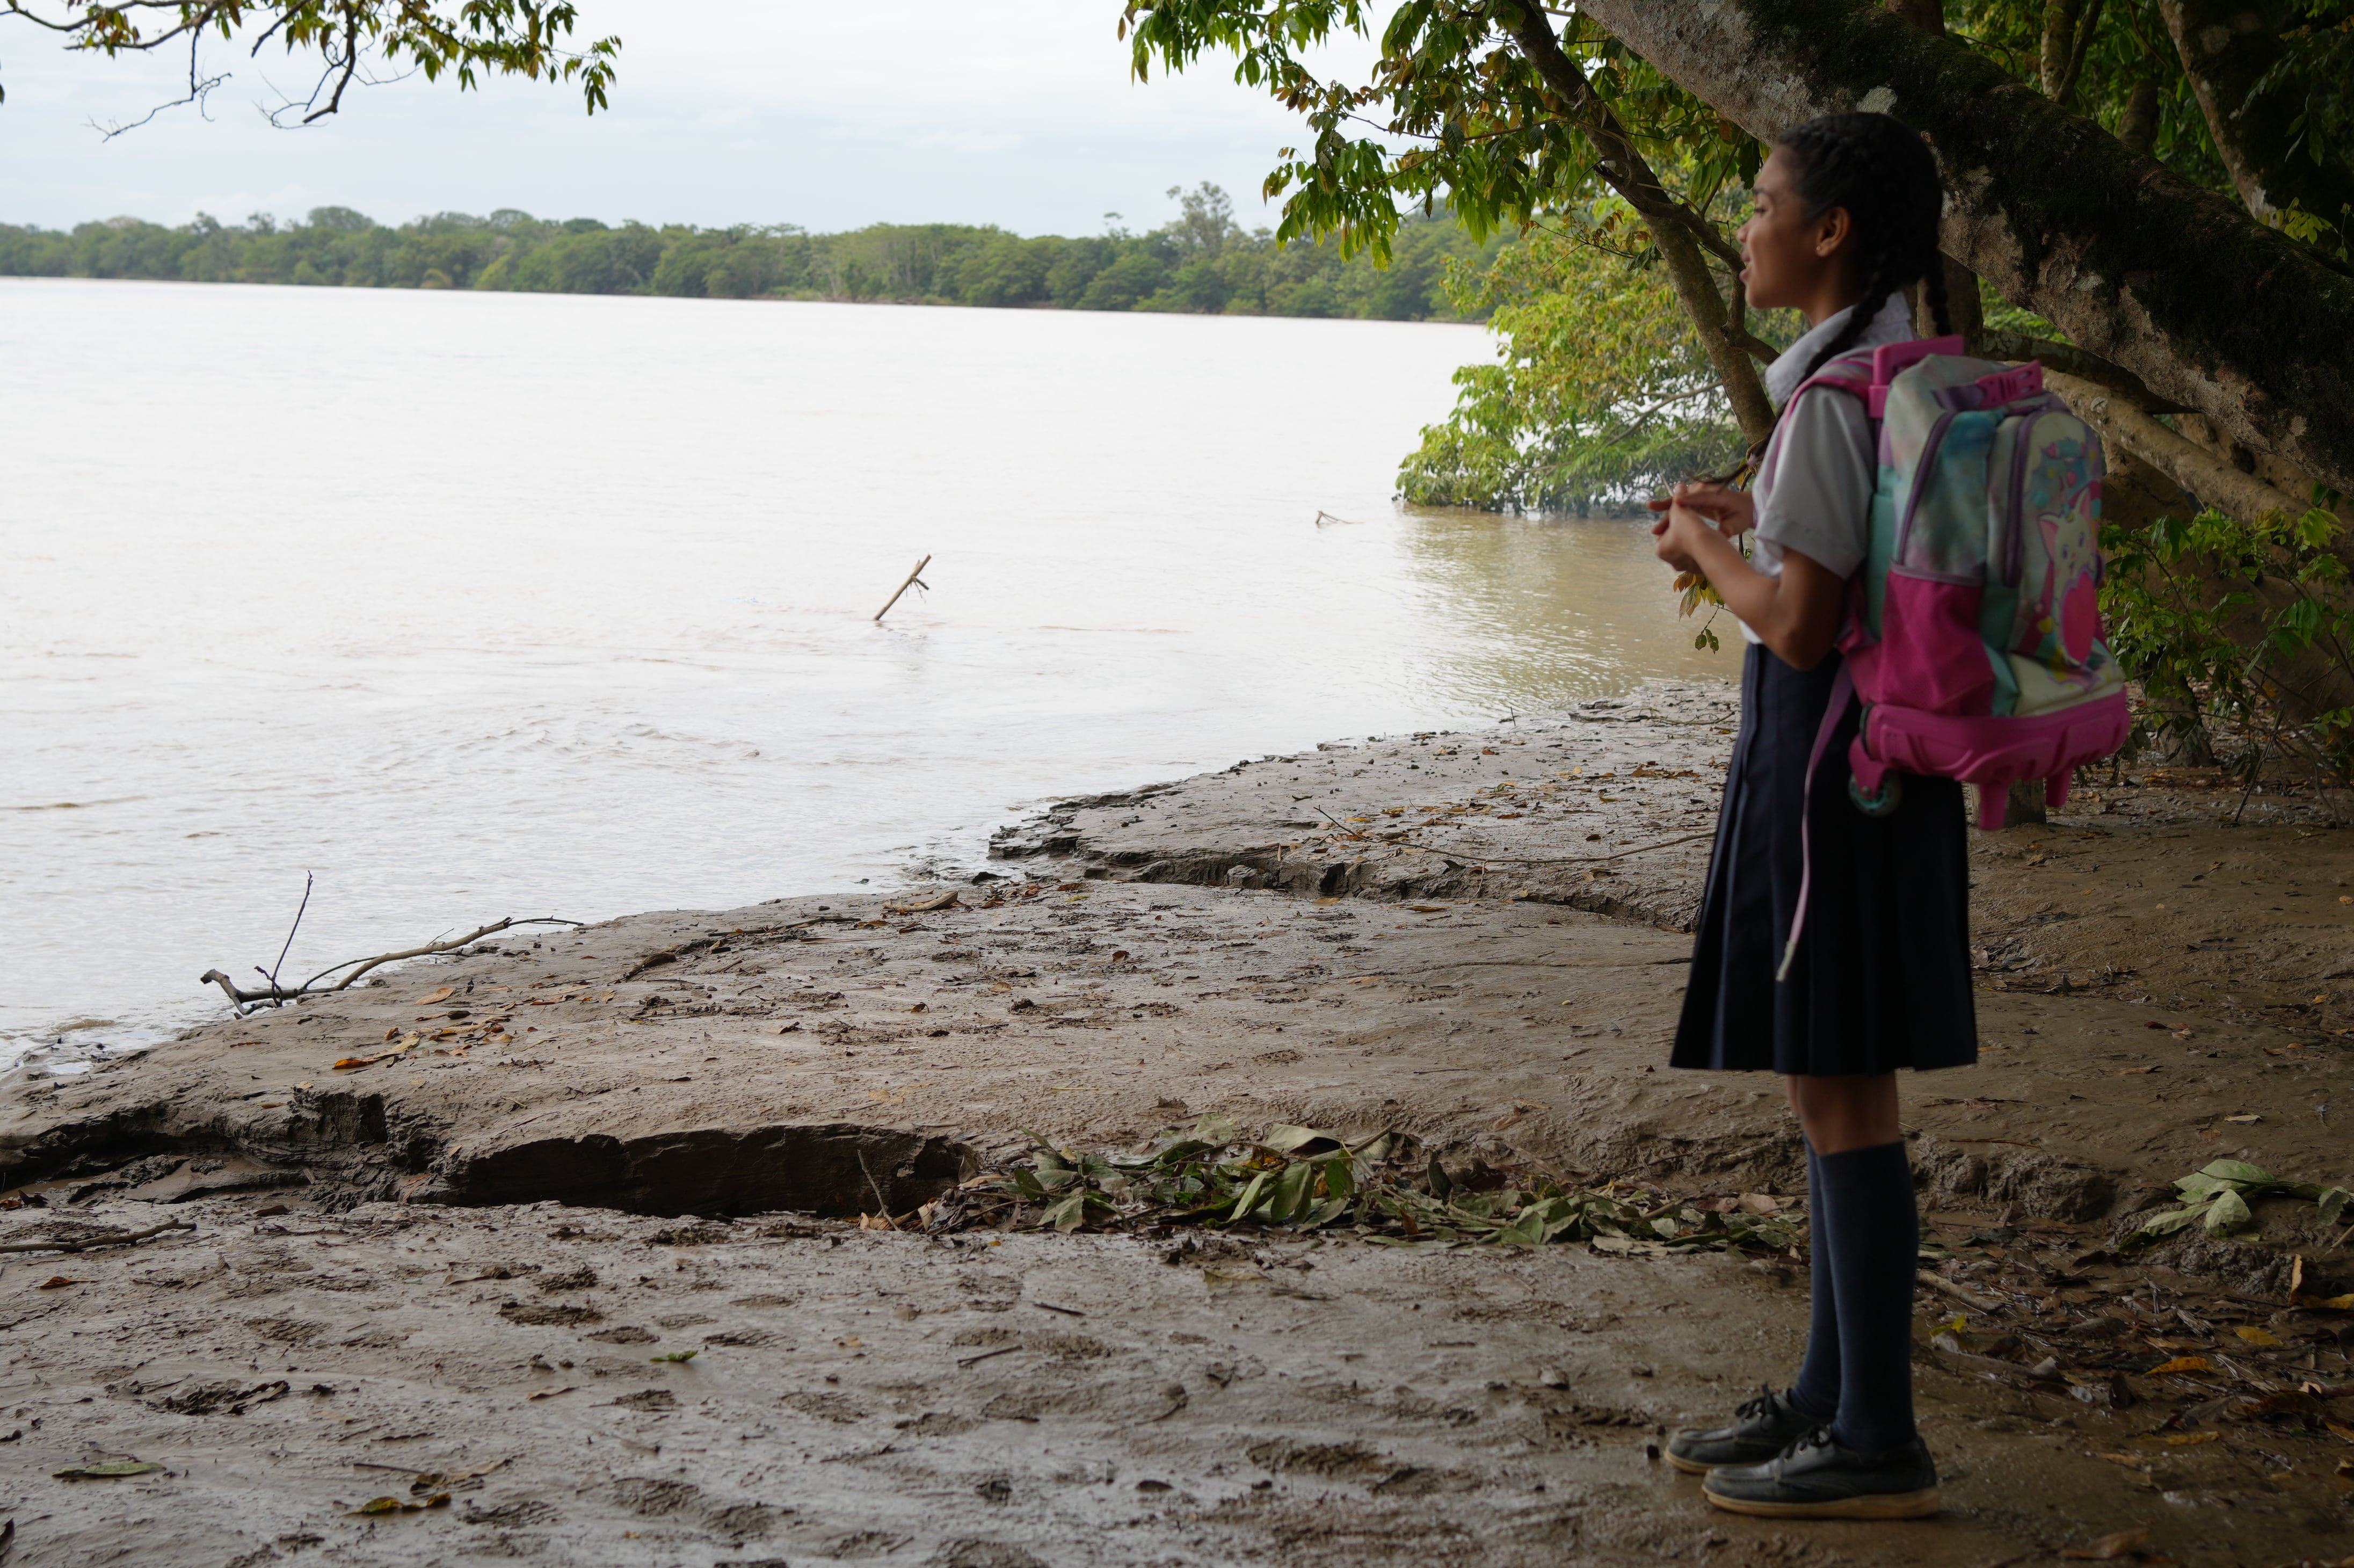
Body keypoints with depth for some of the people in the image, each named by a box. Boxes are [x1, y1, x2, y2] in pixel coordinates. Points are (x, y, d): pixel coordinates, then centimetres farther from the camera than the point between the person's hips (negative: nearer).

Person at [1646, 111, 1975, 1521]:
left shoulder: (1835, 398, -18)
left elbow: (1801, 624, -22)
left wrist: (1705, 550, -5)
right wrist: (1750, 520, 15)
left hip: (1828, 759, -10)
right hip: (1879, 756, 10)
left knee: (1840, 1095, -3)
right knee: (1835, 1087, 16)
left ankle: (1878, 1444, 4)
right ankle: (1832, 1396, 26)